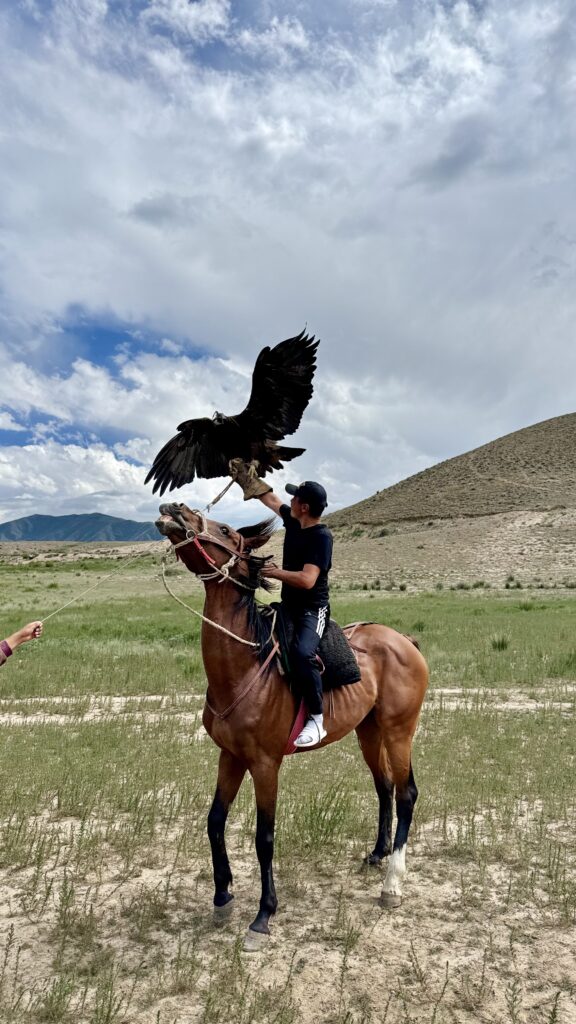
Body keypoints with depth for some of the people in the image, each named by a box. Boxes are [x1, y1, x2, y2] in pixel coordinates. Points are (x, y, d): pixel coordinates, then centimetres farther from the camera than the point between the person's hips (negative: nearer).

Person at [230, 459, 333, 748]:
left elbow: (307, 580, -28)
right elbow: (270, 498, 21)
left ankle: (316, 720, -21)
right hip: (288, 607, 10)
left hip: (313, 610, -9)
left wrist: (272, 572, -22)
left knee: (301, 653, -35)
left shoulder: (321, 536, -19)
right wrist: (245, 475, 23)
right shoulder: (293, 521, 5)